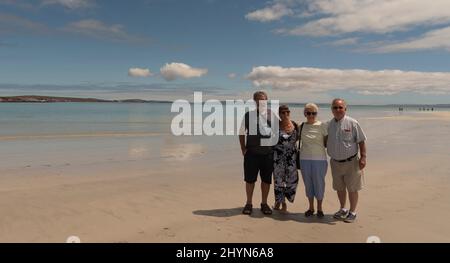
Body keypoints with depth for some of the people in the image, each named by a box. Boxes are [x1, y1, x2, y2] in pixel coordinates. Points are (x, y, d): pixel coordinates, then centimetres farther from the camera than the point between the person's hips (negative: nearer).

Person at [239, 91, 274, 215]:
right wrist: (243, 149, 2)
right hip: (251, 153, 0)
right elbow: (242, 133, 9)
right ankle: (249, 204, 21)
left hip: (268, 153, 1)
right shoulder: (248, 115, 2)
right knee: (250, 179, 6)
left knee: (266, 180, 10)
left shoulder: (272, 114, 2)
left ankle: (264, 204, 25)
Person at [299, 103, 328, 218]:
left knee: (319, 183, 5)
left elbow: (326, 143, 1)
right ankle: (311, 207, 26)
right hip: (305, 159, 3)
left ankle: (319, 208, 21)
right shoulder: (301, 126, 4)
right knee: (308, 184, 11)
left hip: (319, 159, -3)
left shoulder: (322, 126, -4)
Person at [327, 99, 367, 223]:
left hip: (351, 162, -4)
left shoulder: (352, 123, -10)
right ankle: (343, 209, 35)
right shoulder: (329, 125, 4)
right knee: (339, 188, 17)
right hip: (335, 162, 5)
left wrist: (363, 157, -13)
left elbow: (361, 141, -8)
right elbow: (326, 142, 15)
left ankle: (352, 212, 21)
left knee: (352, 188, 6)